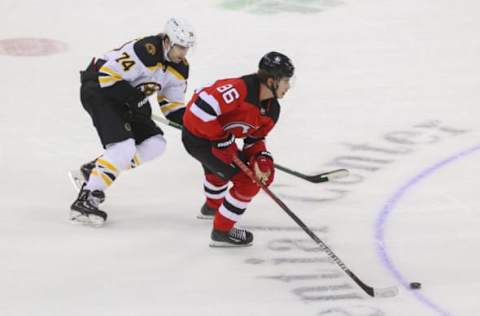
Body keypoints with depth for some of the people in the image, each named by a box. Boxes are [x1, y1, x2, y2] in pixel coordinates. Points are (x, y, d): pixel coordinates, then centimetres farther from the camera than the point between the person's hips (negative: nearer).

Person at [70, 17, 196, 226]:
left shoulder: (179, 68, 0)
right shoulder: (145, 51, -28)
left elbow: (172, 106, 7)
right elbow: (107, 75, -27)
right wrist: (135, 99, -25)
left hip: (125, 97, 9)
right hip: (98, 90, -9)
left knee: (155, 144, 3)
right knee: (124, 148, -23)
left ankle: (94, 170, 10)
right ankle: (84, 201, -22)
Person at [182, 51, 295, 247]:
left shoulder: (272, 109, -6)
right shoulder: (241, 89, -35)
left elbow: (255, 139, 4)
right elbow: (201, 108, -39)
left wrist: (262, 159, -16)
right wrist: (222, 139, -29)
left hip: (216, 135, 10)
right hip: (198, 136, -10)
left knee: (217, 169, 39)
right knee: (248, 182, -10)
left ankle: (212, 206, 71)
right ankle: (221, 232, 3)